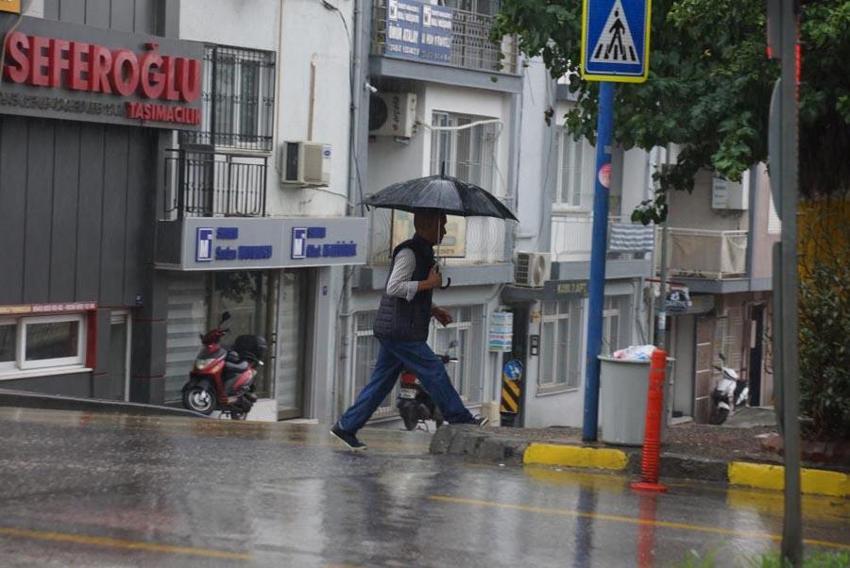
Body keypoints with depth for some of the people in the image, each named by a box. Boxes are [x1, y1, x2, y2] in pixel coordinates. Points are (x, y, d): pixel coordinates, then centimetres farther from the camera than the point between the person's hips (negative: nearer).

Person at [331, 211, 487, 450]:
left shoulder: (422, 253, 20)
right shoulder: (408, 253, -12)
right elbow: (394, 287, -22)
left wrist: (434, 311, 18)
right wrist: (429, 283, -17)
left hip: (394, 331, 10)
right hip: (400, 331, -10)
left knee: (381, 381, 9)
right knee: (434, 371, -5)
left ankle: (346, 426, 10)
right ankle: (459, 419, 1)